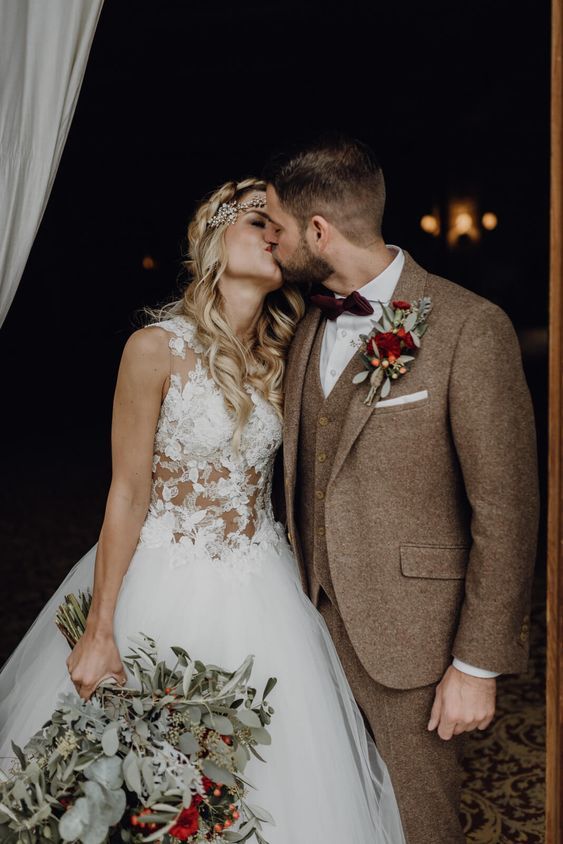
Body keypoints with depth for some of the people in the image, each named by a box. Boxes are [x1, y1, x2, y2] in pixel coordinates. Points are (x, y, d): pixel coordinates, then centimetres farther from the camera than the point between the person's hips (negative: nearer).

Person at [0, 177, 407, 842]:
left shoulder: (283, 351, 1)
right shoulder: (157, 348, -14)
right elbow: (128, 493, -12)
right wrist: (99, 631, -10)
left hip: (259, 586, 5)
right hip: (167, 580, -4)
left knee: (268, 774, 12)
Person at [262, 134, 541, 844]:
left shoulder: (469, 327, -14)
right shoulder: (308, 325, 8)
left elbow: (505, 511, -14)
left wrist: (478, 665, -12)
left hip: (409, 636, -6)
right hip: (316, 621, 6)